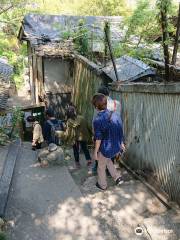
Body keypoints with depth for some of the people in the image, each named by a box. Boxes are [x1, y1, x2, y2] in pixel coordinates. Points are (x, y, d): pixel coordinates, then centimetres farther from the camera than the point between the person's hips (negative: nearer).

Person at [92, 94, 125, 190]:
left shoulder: (97, 120, -24)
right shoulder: (115, 115, -8)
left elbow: (98, 138, -19)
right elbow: (120, 131, 2)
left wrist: (95, 152, -6)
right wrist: (121, 143, 17)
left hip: (105, 149, -5)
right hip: (116, 147, 6)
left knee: (101, 167, 22)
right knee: (107, 159, 34)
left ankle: (102, 185, 41)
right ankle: (117, 177, 32)